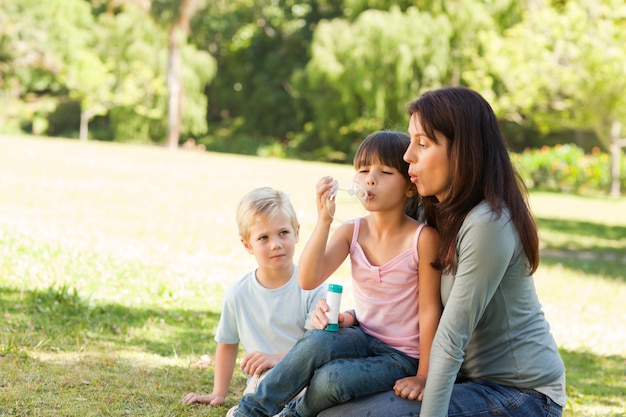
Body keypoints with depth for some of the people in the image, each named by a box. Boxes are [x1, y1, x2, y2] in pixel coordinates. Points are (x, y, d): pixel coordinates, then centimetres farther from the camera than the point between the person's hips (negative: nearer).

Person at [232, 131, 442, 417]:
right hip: (363, 337, 4)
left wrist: (423, 376, -12)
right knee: (316, 342, -30)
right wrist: (324, 220, -24)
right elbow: (307, 280, -14)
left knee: (332, 379, -30)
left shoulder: (423, 238, -15)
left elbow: (430, 310, -12)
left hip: (402, 358, -4)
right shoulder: (351, 232, -1)